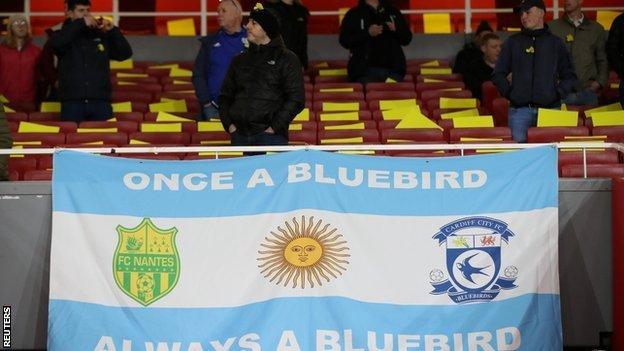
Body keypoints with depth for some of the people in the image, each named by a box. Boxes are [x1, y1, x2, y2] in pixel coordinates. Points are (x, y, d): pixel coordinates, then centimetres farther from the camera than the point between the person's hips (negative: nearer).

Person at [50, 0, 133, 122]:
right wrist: (81, 23, -17)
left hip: (100, 103, 2)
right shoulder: (65, 35, 7)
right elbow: (56, 43, -17)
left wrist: (112, 30, -5)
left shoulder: (102, 36, 13)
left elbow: (125, 53, 7)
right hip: (72, 103, -2)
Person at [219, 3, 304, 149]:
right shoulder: (239, 61, 19)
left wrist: (274, 127, -13)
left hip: (271, 136, -4)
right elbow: (225, 96, 21)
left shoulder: (286, 59, 4)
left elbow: (296, 99, -5)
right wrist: (229, 124, 4)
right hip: (239, 135, 4)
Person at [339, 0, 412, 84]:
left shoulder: (393, 12, 18)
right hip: (365, 70, -3)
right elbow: (344, 40, -4)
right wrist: (367, 33, -16)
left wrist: (396, 30, -7)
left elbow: (407, 38, 16)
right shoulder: (353, 14, 8)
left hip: (392, 69, 3)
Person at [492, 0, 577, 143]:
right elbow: (498, 75, 14)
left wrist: (558, 94, 1)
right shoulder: (513, 42, 12)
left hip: (550, 109, 0)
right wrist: (509, 92, 1)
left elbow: (569, 76, 15)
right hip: (519, 110, 0)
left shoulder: (555, 43, 12)